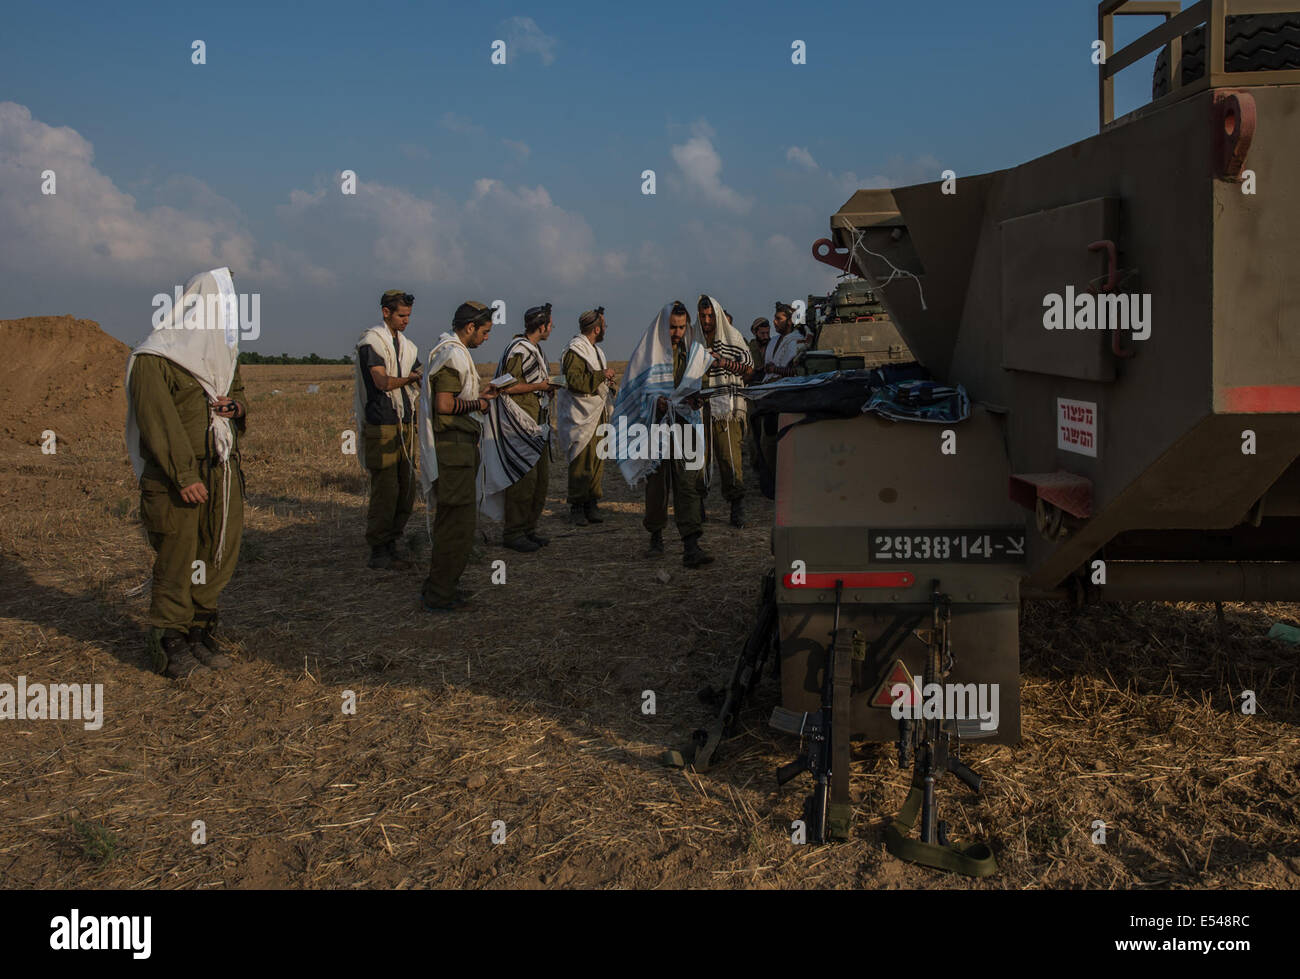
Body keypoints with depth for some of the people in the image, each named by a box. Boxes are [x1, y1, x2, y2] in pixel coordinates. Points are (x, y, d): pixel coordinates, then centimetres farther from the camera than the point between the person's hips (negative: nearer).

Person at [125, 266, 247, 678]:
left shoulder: (222, 355, 15)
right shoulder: (153, 360, -9)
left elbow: (239, 394, 26)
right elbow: (158, 420, -15)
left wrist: (236, 406, 0)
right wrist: (184, 476, -20)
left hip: (223, 473, 7)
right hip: (176, 478, -7)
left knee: (220, 553, 8)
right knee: (177, 558, -2)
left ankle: (201, 629, 22)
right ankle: (169, 641, 10)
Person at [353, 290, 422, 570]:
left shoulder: (407, 346, 20)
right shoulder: (371, 342, -4)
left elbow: (418, 384, 15)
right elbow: (382, 381, -16)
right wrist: (410, 378, -21)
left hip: (406, 425, 7)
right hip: (381, 426, -7)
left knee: (406, 490, 6)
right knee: (385, 490, -7)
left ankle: (391, 545, 16)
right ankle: (379, 551, 1)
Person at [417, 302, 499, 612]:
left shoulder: (452, 351, 18)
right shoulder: (453, 355, -15)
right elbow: (445, 405, -22)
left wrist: (479, 395, 15)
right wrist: (476, 404, -9)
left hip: (458, 447, 11)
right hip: (453, 447, -11)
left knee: (450, 520, 16)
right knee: (458, 521, -6)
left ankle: (438, 587, 25)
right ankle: (439, 595, 0)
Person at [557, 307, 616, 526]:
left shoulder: (595, 350, 21)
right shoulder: (574, 351, -10)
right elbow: (574, 381, -22)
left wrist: (608, 383, 13)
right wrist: (601, 375, -17)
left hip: (598, 415, 9)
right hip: (582, 416, -9)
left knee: (598, 461, 8)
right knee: (581, 463, -9)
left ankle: (591, 504, 14)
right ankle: (576, 507, -2)